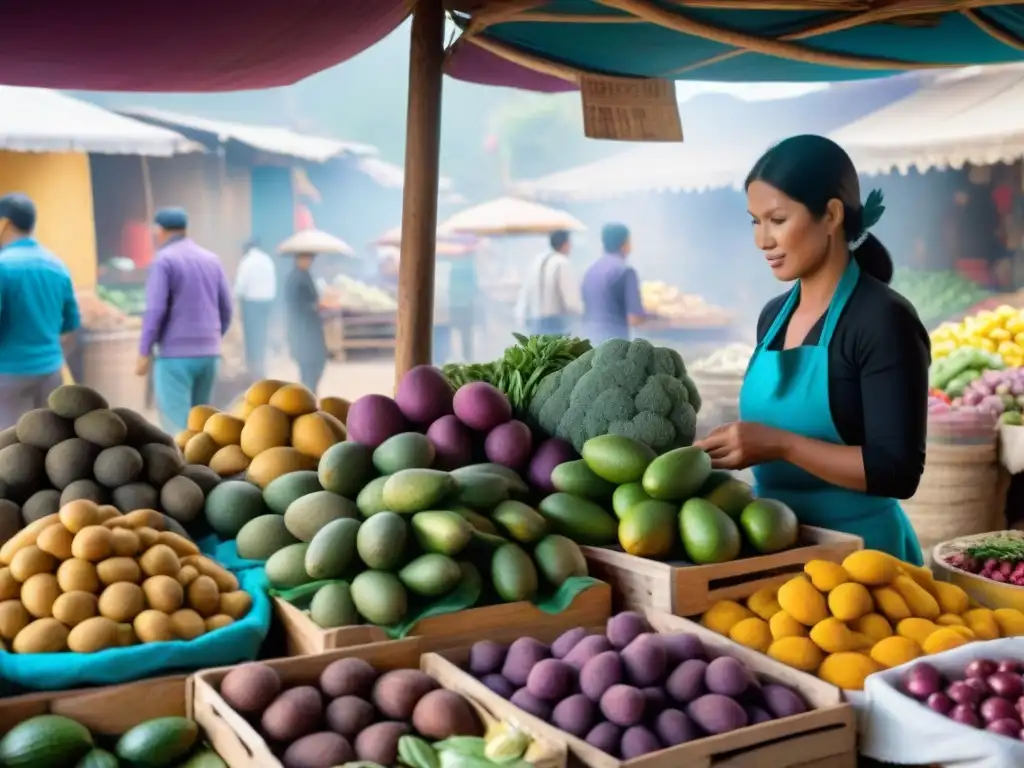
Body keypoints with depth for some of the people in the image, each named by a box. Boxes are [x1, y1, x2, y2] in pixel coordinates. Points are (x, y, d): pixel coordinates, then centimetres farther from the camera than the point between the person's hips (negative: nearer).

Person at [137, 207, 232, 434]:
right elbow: (226, 308, 12)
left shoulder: (164, 260, -6)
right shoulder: (211, 259, 11)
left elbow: (156, 310, -13)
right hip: (209, 352, 6)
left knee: (177, 423, -4)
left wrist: (144, 352, -7)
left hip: (175, 354, -6)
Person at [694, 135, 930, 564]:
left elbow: (898, 472, -20)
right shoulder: (773, 316, 6)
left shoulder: (883, 319, -15)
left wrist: (779, 445, -25)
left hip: (858, 547, -7)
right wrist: (731, 449, -2)